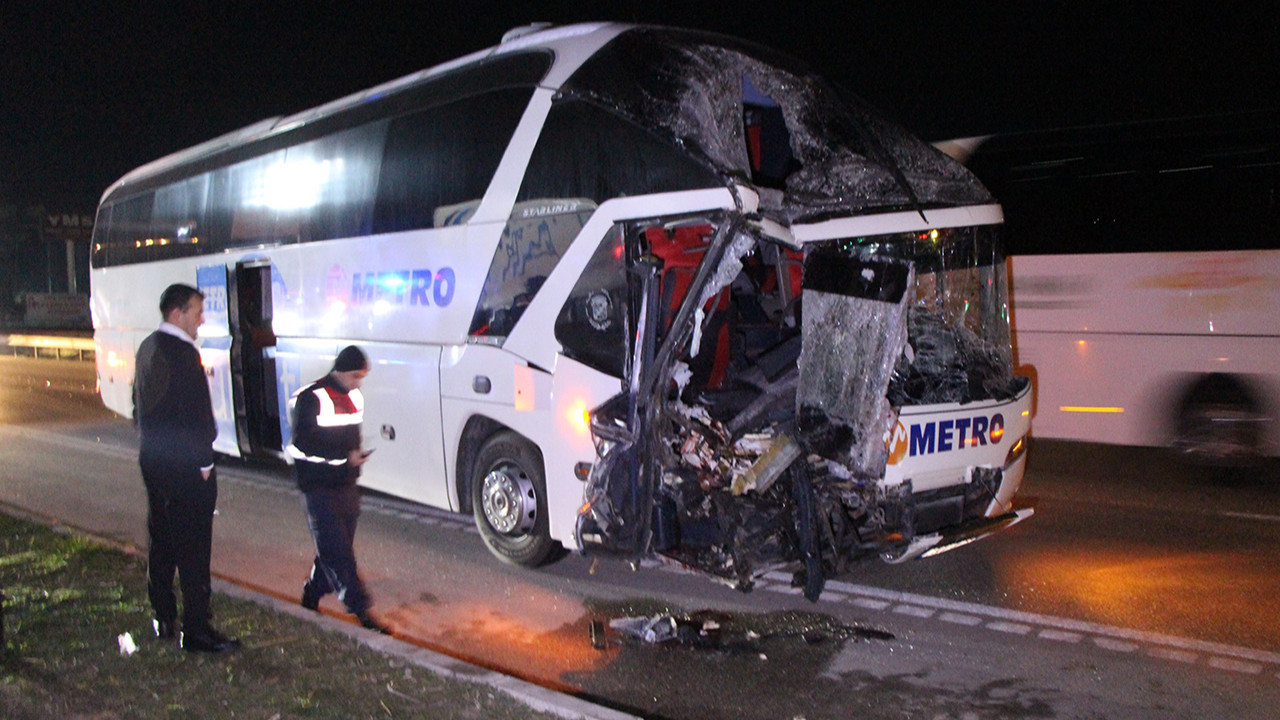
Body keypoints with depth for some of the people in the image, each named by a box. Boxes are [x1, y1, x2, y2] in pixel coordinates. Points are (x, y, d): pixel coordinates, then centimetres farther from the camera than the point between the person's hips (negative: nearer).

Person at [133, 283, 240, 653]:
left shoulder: (147, 348, 11)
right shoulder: (182, 352, -19)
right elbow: (197, 412, -20)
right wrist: (204, 460, -12)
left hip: (153, 459, 10)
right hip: (185, 465, -10)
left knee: (161, 540, 17)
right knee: (193, 547, -4)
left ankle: (163, 618, 28)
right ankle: (196, 629, 0)